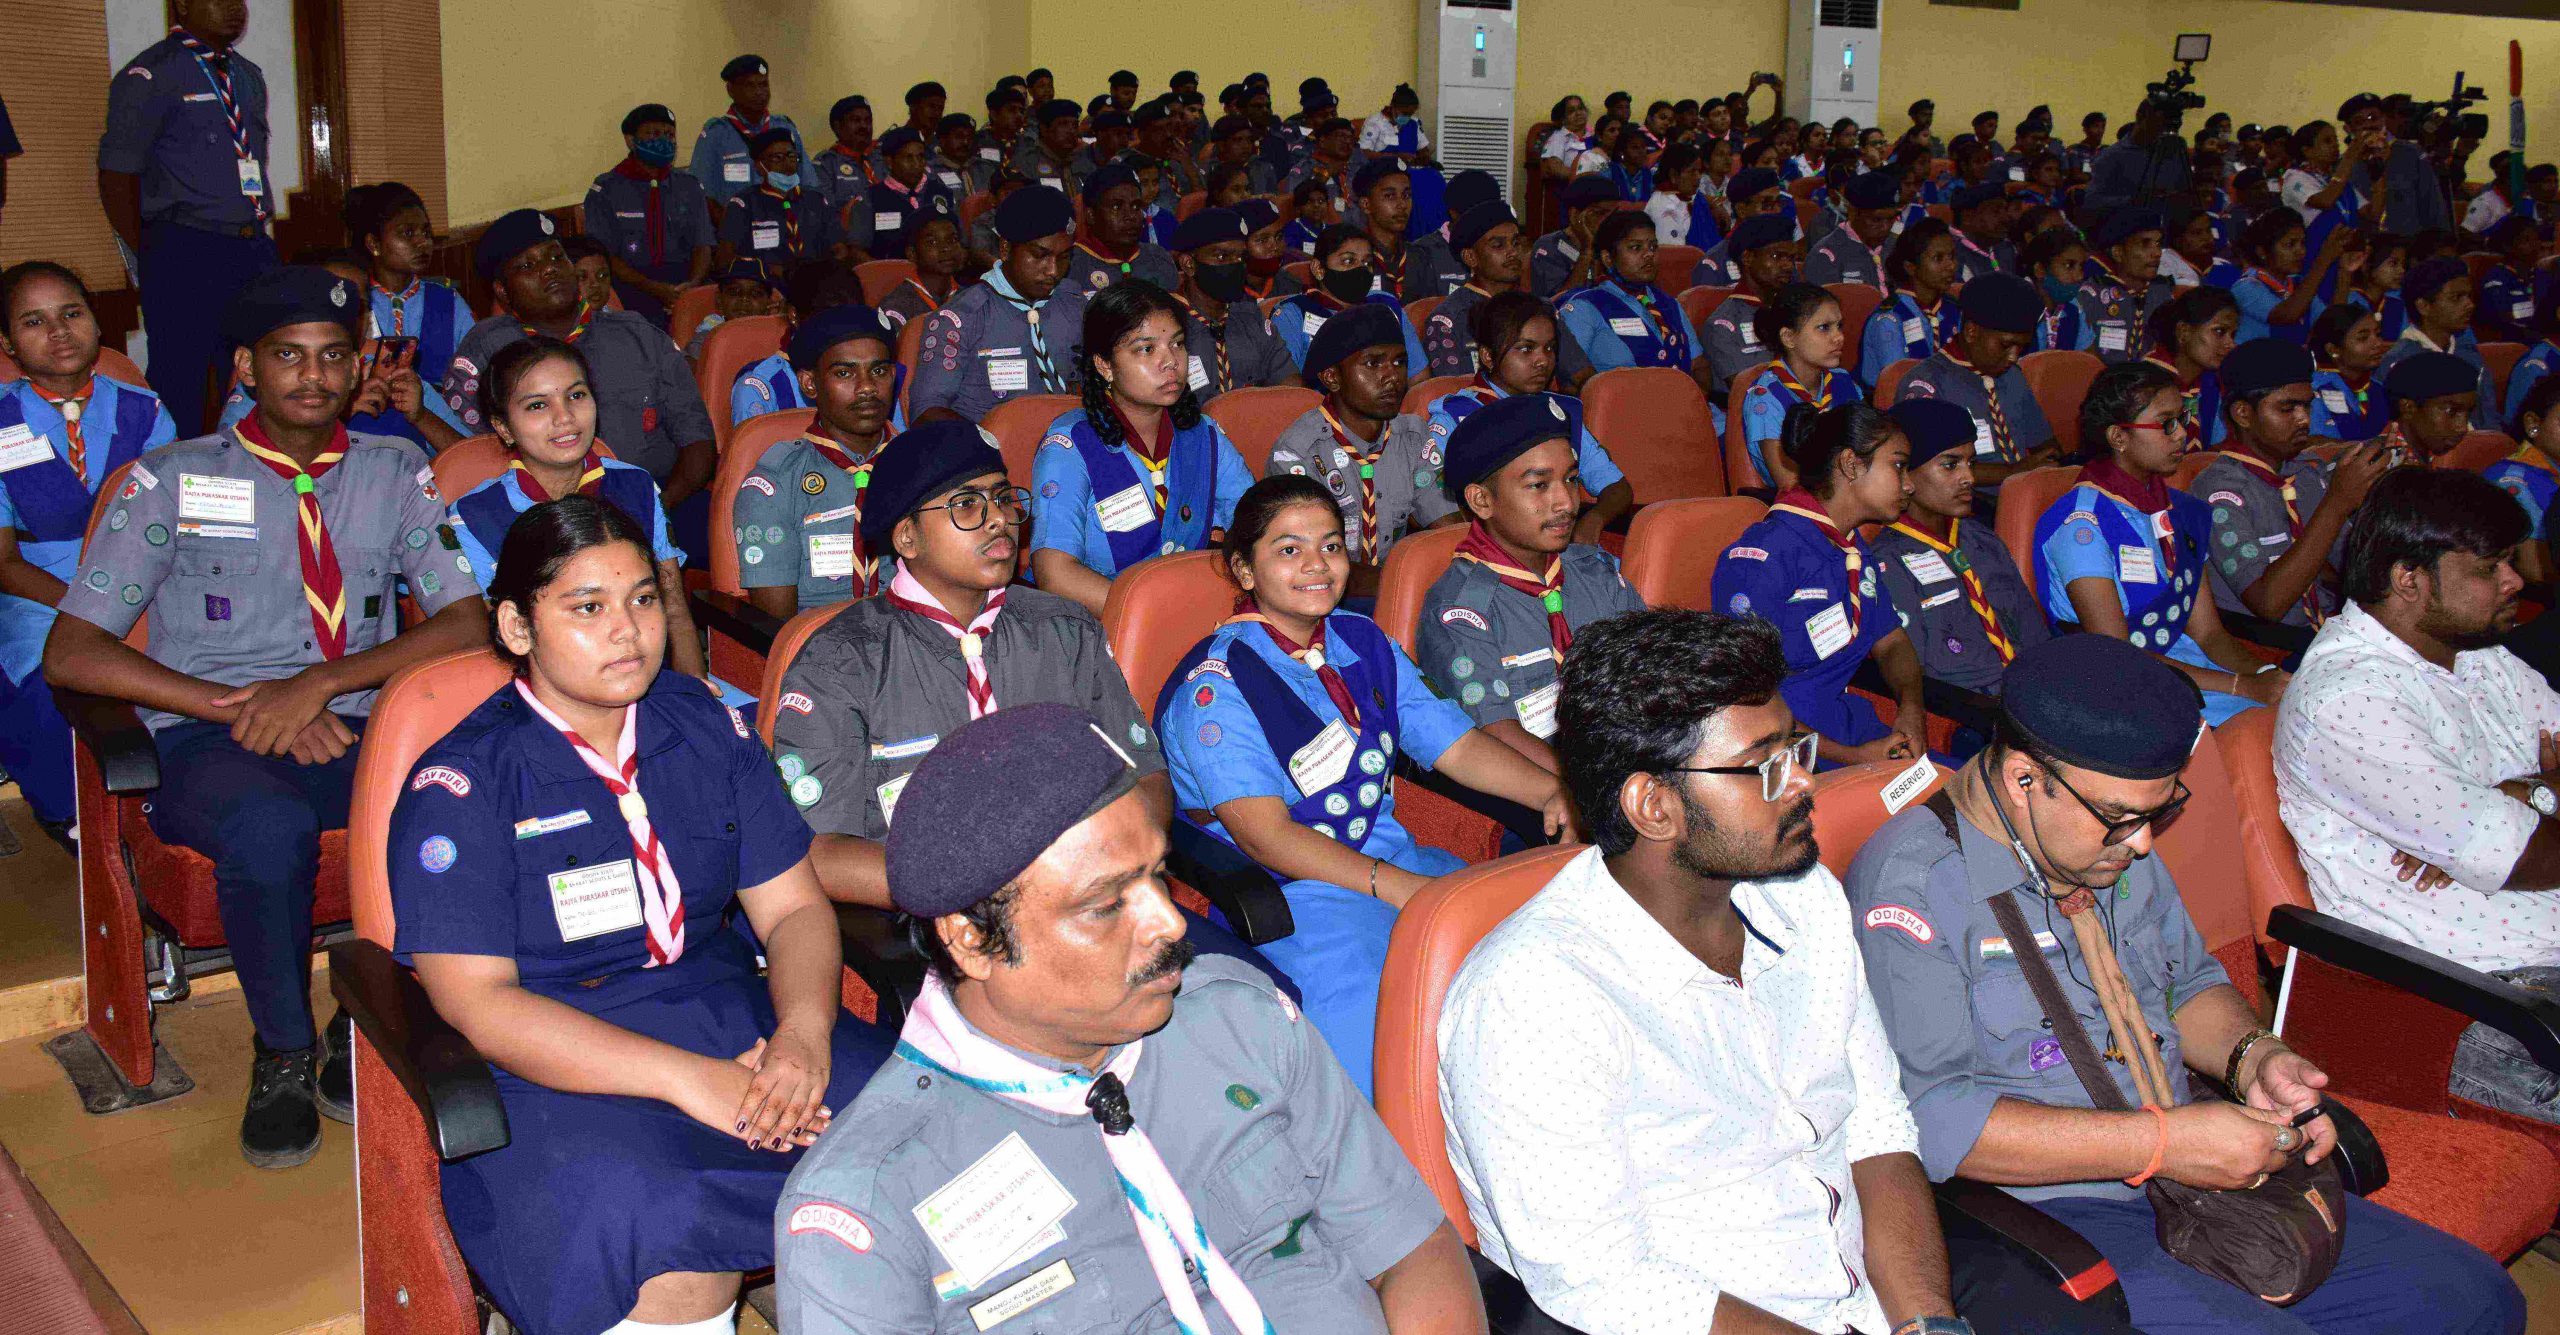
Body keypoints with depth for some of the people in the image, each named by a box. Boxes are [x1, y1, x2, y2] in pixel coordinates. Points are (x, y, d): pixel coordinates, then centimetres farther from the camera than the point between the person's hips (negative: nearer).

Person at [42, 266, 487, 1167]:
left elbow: (468, 624, -1)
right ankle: (284, 1051, -10)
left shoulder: (395, 474, 10)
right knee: (269, 824, -37)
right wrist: (236, 709, -15)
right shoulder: (176, 480, 5)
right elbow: (71, 654, -2)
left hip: (358, 733, 2)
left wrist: (321, 682, -15)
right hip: (208, 746, -2)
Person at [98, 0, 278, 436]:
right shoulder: (149, 76, -4)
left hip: (256, 252, 6)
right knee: (180, 386, -5)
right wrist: (151, 260, -6)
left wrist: (265, 238, 13)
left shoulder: (250, 77, 18)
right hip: (184, 255, -6)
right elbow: (116, 178, -5)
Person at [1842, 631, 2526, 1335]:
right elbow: (1927, 1117, -24)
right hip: (2043, 1216, -8)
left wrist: (2250, 1056, 0)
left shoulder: (2115, 838, 10)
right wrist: (2161, 1143, -24)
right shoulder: (1909, 886, -18)